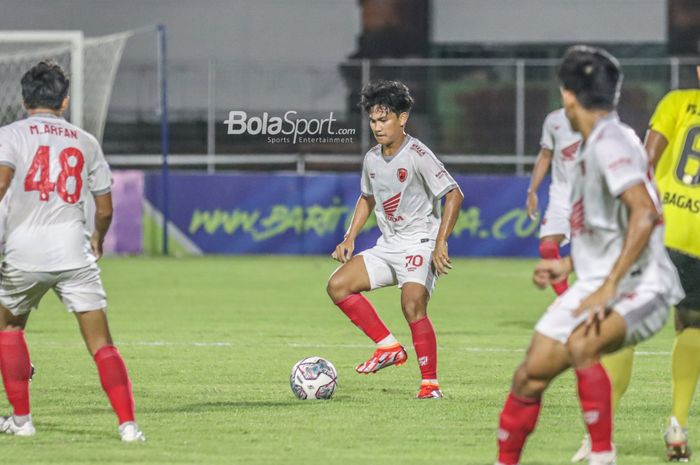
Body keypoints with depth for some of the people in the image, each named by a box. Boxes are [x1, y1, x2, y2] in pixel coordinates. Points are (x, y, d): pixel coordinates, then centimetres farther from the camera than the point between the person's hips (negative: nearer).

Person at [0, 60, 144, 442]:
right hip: (74, 253, 1)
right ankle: (128, 424, -13)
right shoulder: (85, 142, 13)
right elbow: (105, 209, 17)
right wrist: (98, 239, 36)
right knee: (101, 344, 0)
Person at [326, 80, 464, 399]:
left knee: (412, 304, -27)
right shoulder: (372, 159, 7)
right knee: (338, 285, -4)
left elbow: (454, 195, -18)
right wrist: (350, 238, 12)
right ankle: (388, 346, 2)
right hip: (388, 246, 8)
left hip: (421, 244, -8)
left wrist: (440, 243, -25)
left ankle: (430, 382, -18)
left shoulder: (417, 155, -15)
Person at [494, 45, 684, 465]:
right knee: (530, 378, 5)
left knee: (580, 345, -37)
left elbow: (644, 215, -26)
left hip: (638, 288, -10)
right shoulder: (594, 145, 15)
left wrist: (609, 287, -27)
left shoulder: (610, 141, -15)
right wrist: (568, 265, 24)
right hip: (595, 286, 10)